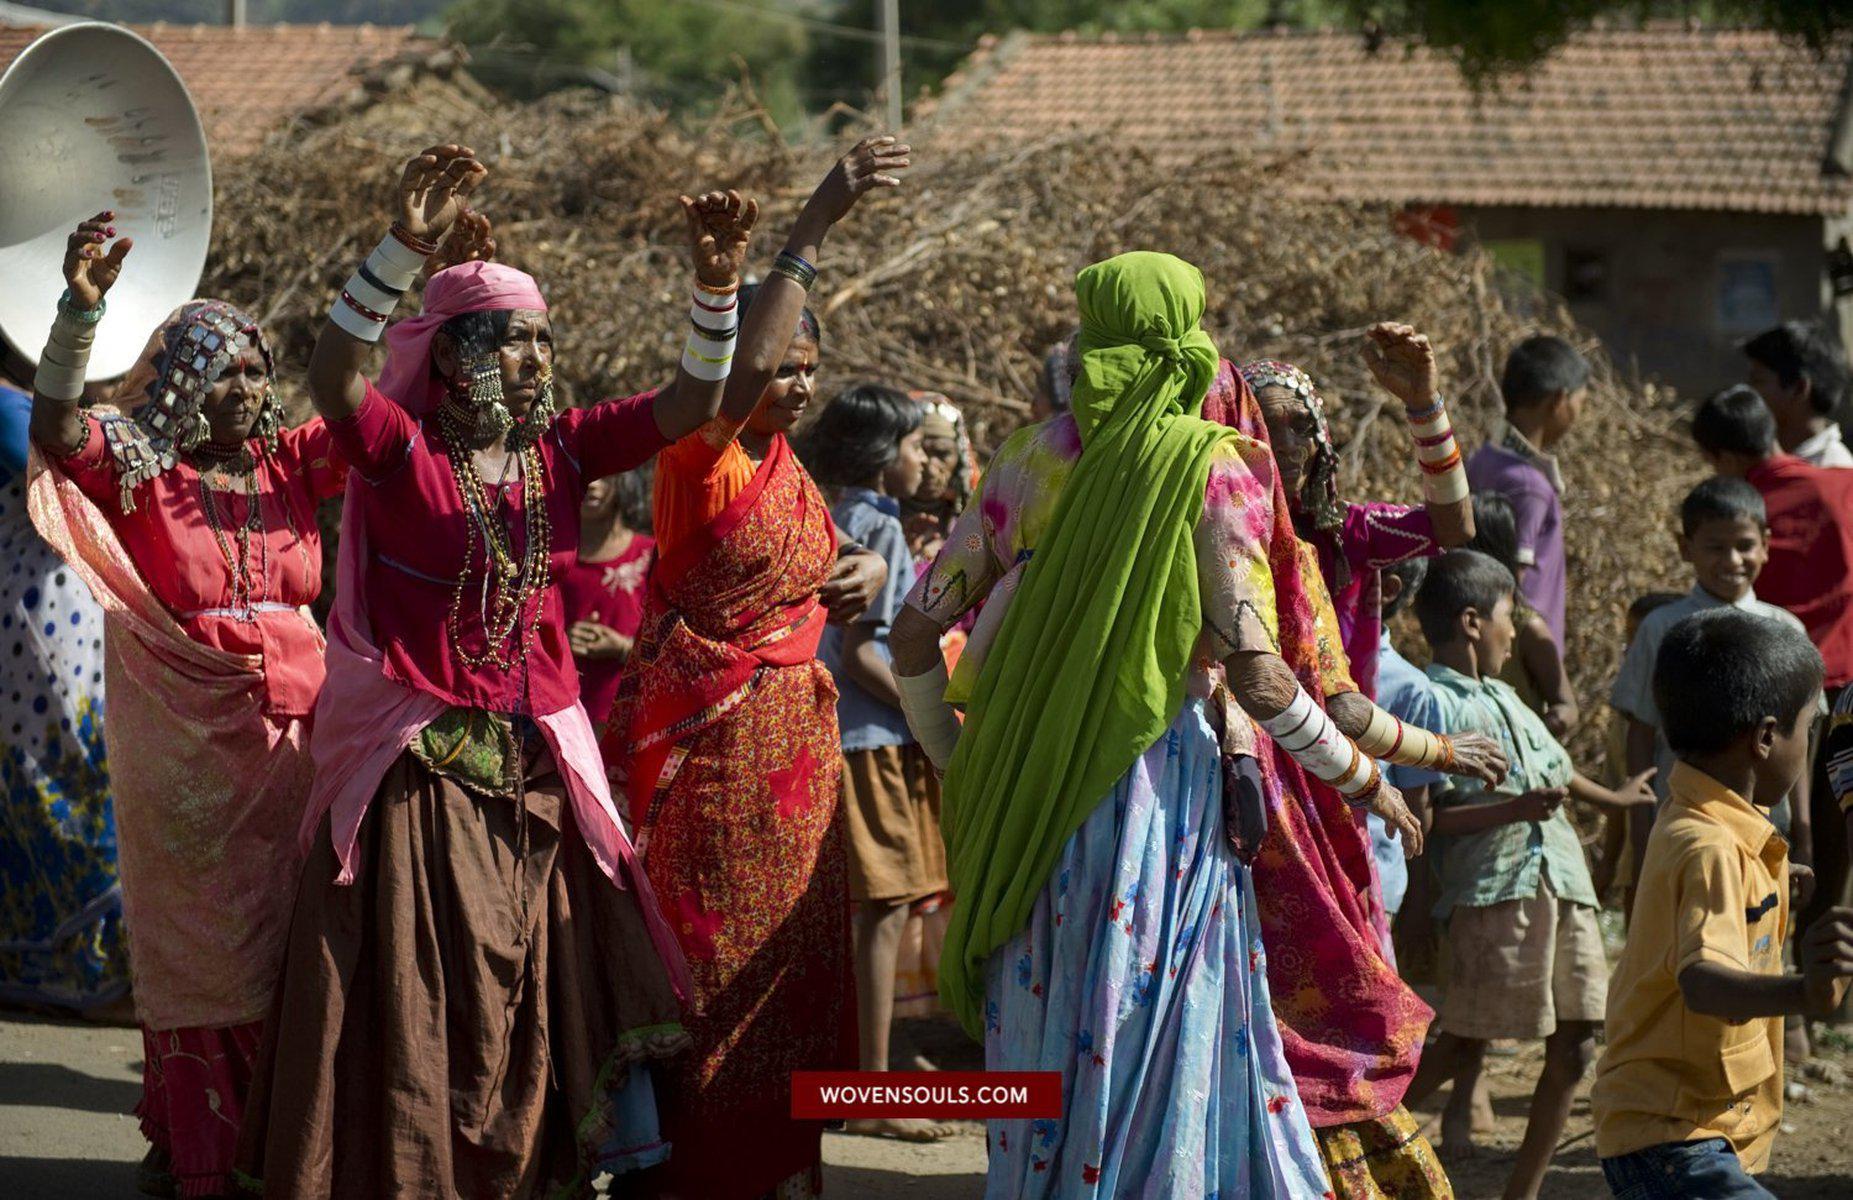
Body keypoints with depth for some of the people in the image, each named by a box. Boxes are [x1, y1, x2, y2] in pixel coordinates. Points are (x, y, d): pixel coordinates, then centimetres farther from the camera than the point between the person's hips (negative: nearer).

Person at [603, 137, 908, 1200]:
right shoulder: (703, 460, -11)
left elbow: (829, 556, 28)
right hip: (718, 732, -8)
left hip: (796, 733, 8)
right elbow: (736, 368, -31)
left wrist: (867, 566, 3)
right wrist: (813, 231, -32)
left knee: (791, 955, 12)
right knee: (714, 953, -6)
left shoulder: (788, 470, 14)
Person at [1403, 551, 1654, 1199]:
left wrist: (1609, 797, 51)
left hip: (1563, 886, 8)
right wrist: (1514, 809, -22)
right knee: (1463, 1043, -7)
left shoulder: (1502, 696, 19)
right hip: (1493, 893, -8)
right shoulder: (1434, 701, -9)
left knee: (1574, 1046, 6)